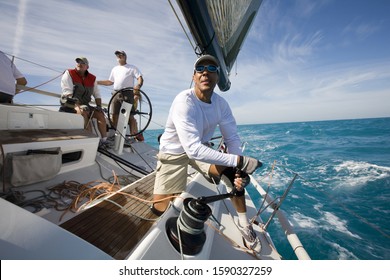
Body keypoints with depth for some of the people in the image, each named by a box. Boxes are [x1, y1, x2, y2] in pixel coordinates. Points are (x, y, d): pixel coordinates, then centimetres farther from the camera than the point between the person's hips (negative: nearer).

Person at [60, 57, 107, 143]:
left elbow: (97, 94, 13)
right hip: (70, 104, -4)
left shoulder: (92, 78, 11)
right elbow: (68, 93, -12)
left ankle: (104, 141, -17)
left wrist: (99, 106, -5)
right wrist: (79, 105, -26)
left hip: (85, 104, 4)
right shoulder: (69, 74, -1)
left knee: (100, 114, -18)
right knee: (83, 112, -34)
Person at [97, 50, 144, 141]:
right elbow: (110, 82, 30)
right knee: (115, 115, 5)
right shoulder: (114, 69, 27)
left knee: (130, 116, -13)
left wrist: (138, 85, -26)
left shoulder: (132, 68, 10)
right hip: (116, 94, 6)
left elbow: (140, 78, -5)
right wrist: (97, 82, 21)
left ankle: (135, 135, -9)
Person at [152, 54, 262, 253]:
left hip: (201, 148, 4)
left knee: (234, 173, -17)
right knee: (160, 210, -4)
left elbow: (232, 138, -7)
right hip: (174, 153, -4)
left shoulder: (221, 103, -9)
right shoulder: (184, 102, -28)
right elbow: (193, 150, -36)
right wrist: (238, 161, -35)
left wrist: (239, 169, -23)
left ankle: (244, 224, 9)